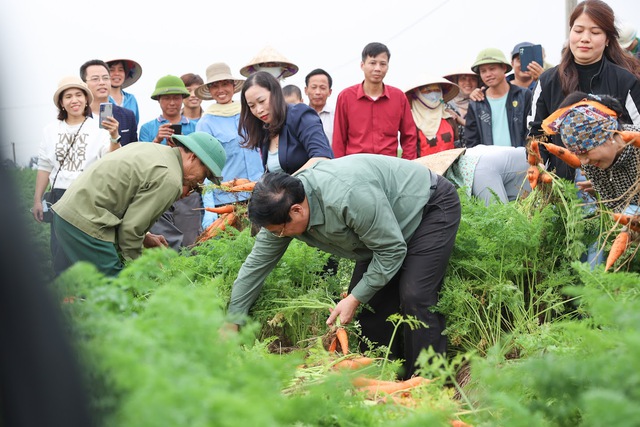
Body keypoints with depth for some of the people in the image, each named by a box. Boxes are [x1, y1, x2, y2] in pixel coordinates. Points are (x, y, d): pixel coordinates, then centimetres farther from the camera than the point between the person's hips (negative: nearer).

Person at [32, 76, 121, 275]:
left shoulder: (99, 129, -3)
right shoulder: (51, 129, 8)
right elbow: (44, 167, 12)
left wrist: (114, 137, -34)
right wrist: (37, 199, 10)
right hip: (60, 197, 3)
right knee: (59, 251, 4)